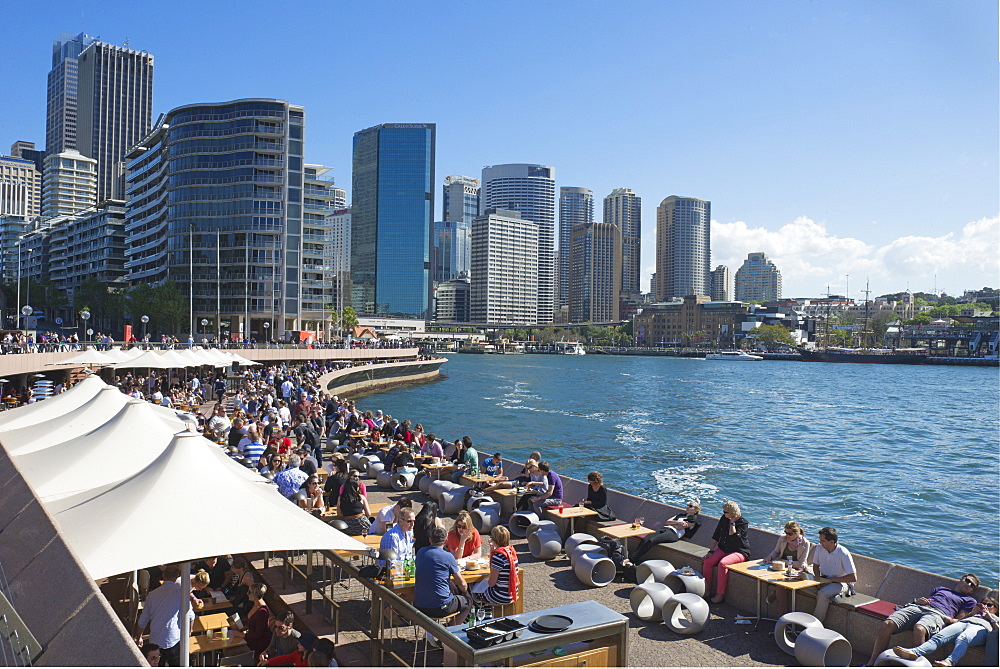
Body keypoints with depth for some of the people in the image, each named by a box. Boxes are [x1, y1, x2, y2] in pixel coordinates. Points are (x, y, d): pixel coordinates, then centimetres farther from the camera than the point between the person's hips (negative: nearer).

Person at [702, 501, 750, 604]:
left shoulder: (743, 523, -11)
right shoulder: (724, 519, 7)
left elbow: (733, 536, -24)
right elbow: (715, 536, 9)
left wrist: (732, 523, -15)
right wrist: (711, 551, 2)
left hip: (739, 552, -6)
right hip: (723, 549, 6)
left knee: (722, 563, -33)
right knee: (707, 561, -19)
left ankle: (720, 595, -26)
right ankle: (706, 590, -10)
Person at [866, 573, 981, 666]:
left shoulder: (969, 600, 28)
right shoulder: (940, 588, 39)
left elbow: (958, 620, 15)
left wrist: (948, 619, -7)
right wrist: (917, 600, 10)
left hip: (937, 614, -3)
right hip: (917, 607, 3)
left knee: (919, 629, -42)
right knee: (887, 625, -25)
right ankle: (872, 663, -21)